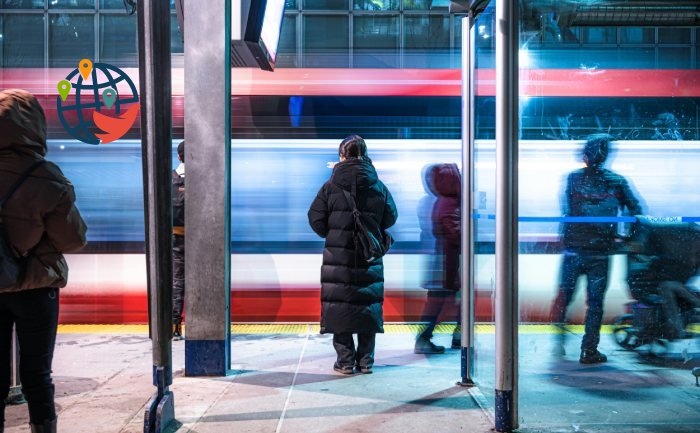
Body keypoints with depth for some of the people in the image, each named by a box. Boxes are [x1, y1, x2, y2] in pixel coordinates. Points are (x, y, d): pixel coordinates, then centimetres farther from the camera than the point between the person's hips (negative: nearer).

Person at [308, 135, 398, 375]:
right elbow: (390, 218, 10)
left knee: (340, 304, 5)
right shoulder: (378, 187, 1)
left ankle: (345, 361, 7)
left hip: (338, 257, -2)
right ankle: (365, 361, 13)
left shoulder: (331, 186, -5)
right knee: (367, 303, 9)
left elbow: (315, 219, -2)